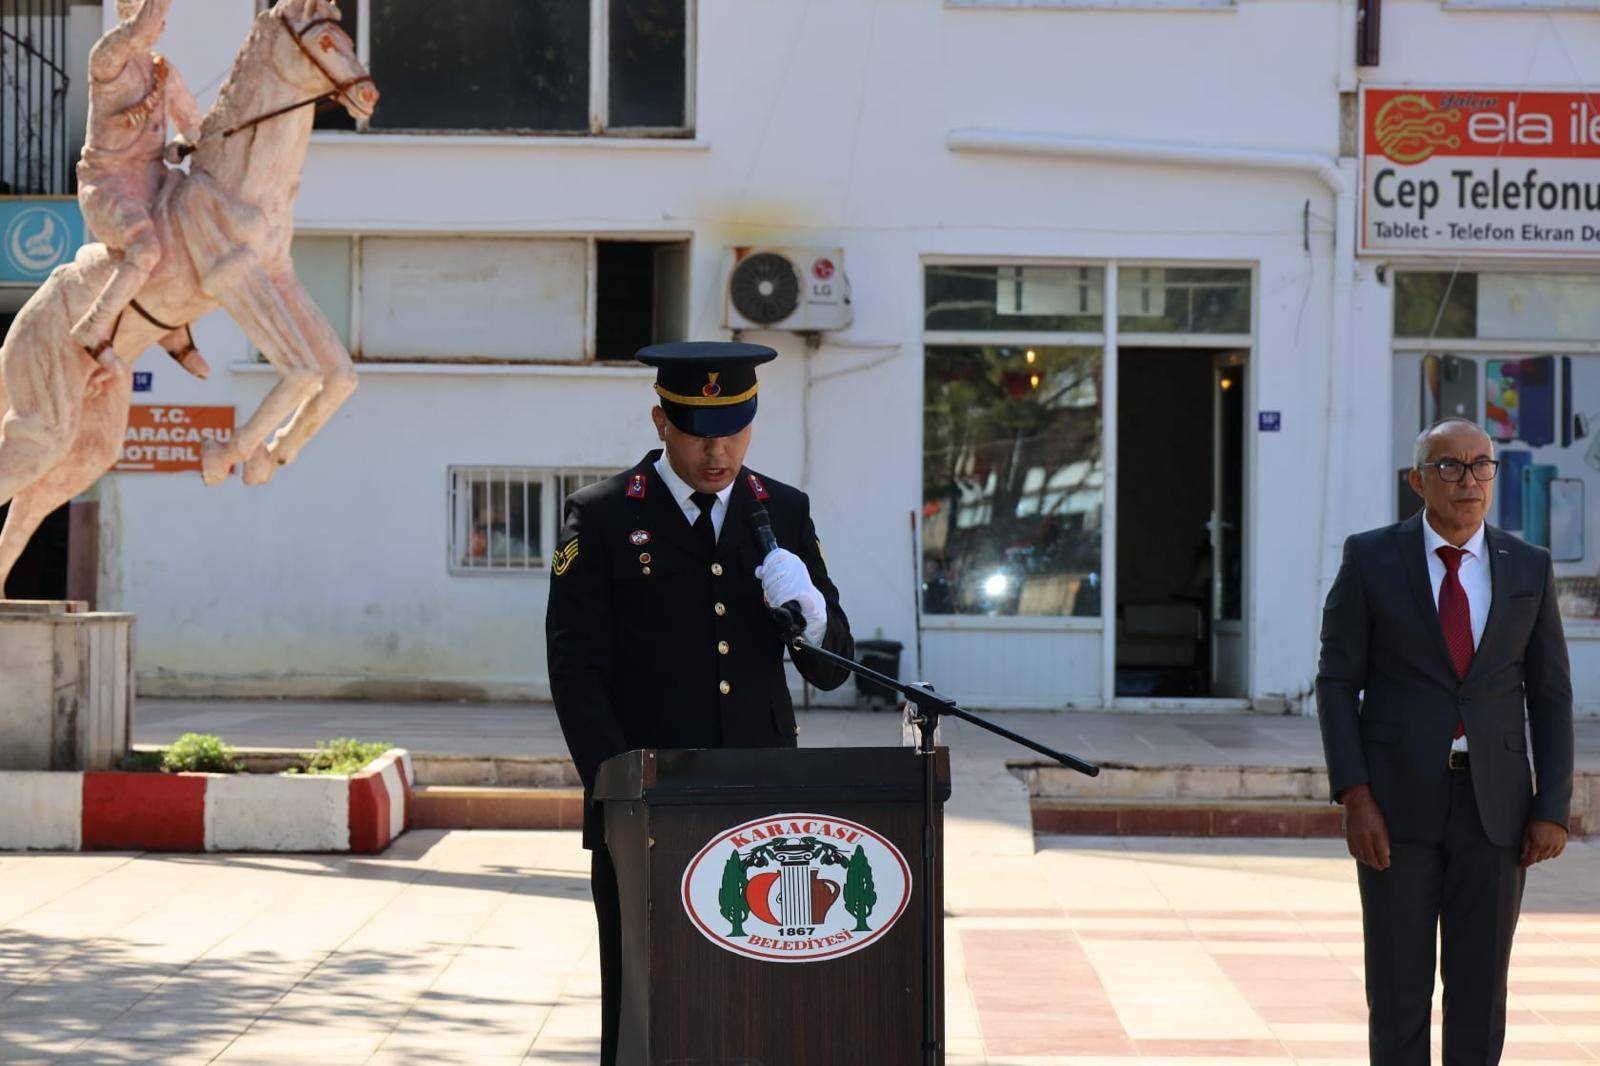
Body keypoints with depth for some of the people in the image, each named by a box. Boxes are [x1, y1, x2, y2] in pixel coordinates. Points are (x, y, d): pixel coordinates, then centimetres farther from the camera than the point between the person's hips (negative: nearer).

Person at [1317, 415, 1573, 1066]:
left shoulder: (1529, 569, 6)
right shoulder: (1370, 559, -1)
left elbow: (1550, 695, 7)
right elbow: (1337, 683, -2)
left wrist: (1553, 809, -1)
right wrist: (1354, 796, -11)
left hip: (1494, 804, 2)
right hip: (1397, 800, -2)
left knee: (1481, 985, 5)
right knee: (1398, 986, 1)